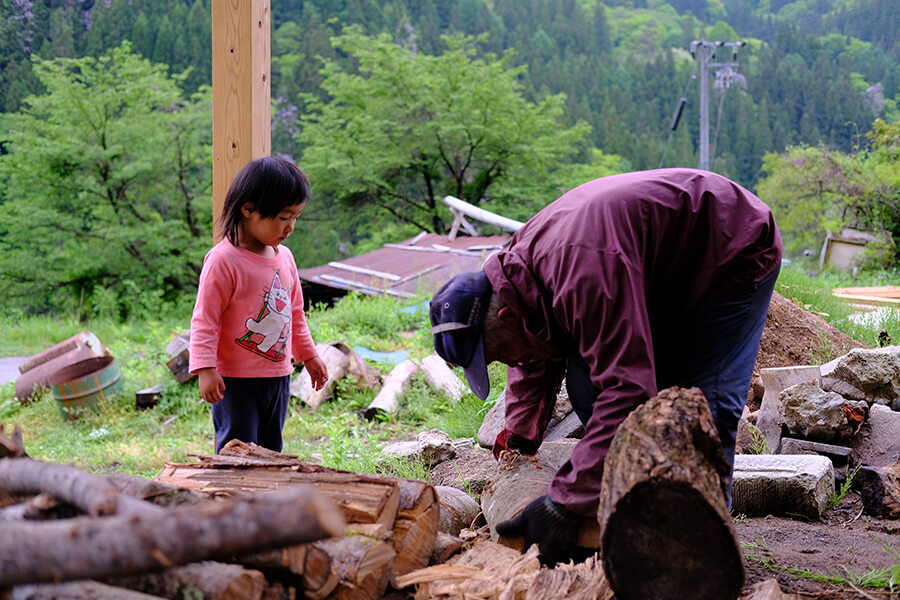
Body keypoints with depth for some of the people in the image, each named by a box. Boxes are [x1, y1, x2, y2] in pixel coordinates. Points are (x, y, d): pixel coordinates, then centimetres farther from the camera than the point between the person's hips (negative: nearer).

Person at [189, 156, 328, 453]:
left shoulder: (284, 256, 9)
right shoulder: (223, 260, -15)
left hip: (278, 376, 7)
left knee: (270, 451, 14)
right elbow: (204, 319, -15)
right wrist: (205, 369, -22)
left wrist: (308, 355, 25)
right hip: (236, 380, -7)